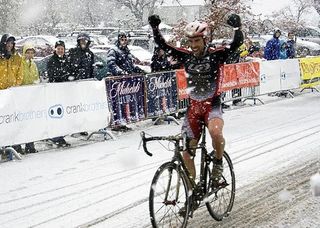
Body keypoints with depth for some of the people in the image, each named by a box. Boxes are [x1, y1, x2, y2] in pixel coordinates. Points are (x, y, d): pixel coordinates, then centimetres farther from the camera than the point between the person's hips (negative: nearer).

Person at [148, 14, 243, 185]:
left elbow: (237, 43, -21)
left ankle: (218, 163, -8)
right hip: (193, 107, 4)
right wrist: (155, 27, -19)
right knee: (187, 154, 2)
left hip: (212, 105, -4)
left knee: (215, 131, -37)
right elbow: (162, 44, -4)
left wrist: (237, 26, -38)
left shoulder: (215, 55, -8)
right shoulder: (186, 56, 0)